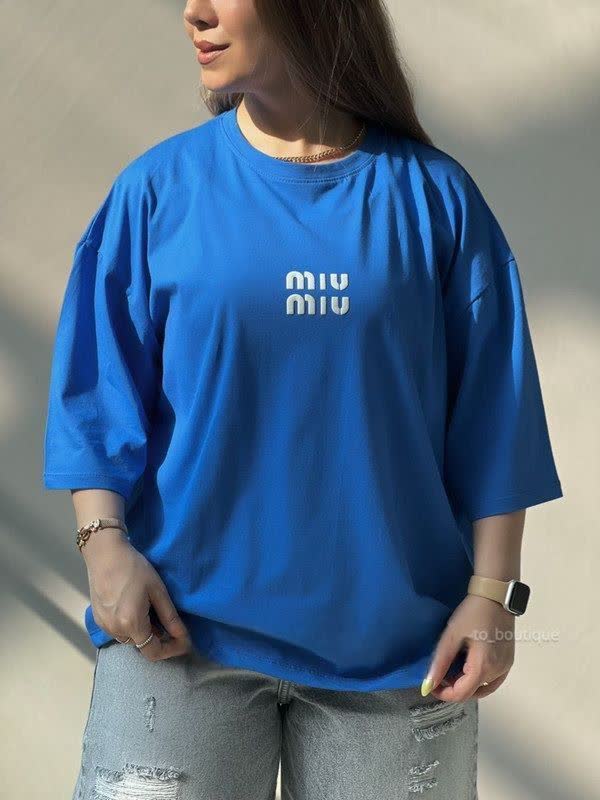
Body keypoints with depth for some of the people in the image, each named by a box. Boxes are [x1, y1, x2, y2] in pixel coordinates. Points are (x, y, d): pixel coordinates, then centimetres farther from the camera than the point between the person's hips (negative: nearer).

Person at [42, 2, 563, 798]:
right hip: (183, 621, 0)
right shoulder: (159, 189, -1)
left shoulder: (433, 195, -1)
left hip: (394, 636, 1)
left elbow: (489, 417, 1)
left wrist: (493, 592, -1)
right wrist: (104, 541, -10)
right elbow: (98, 387, 1)